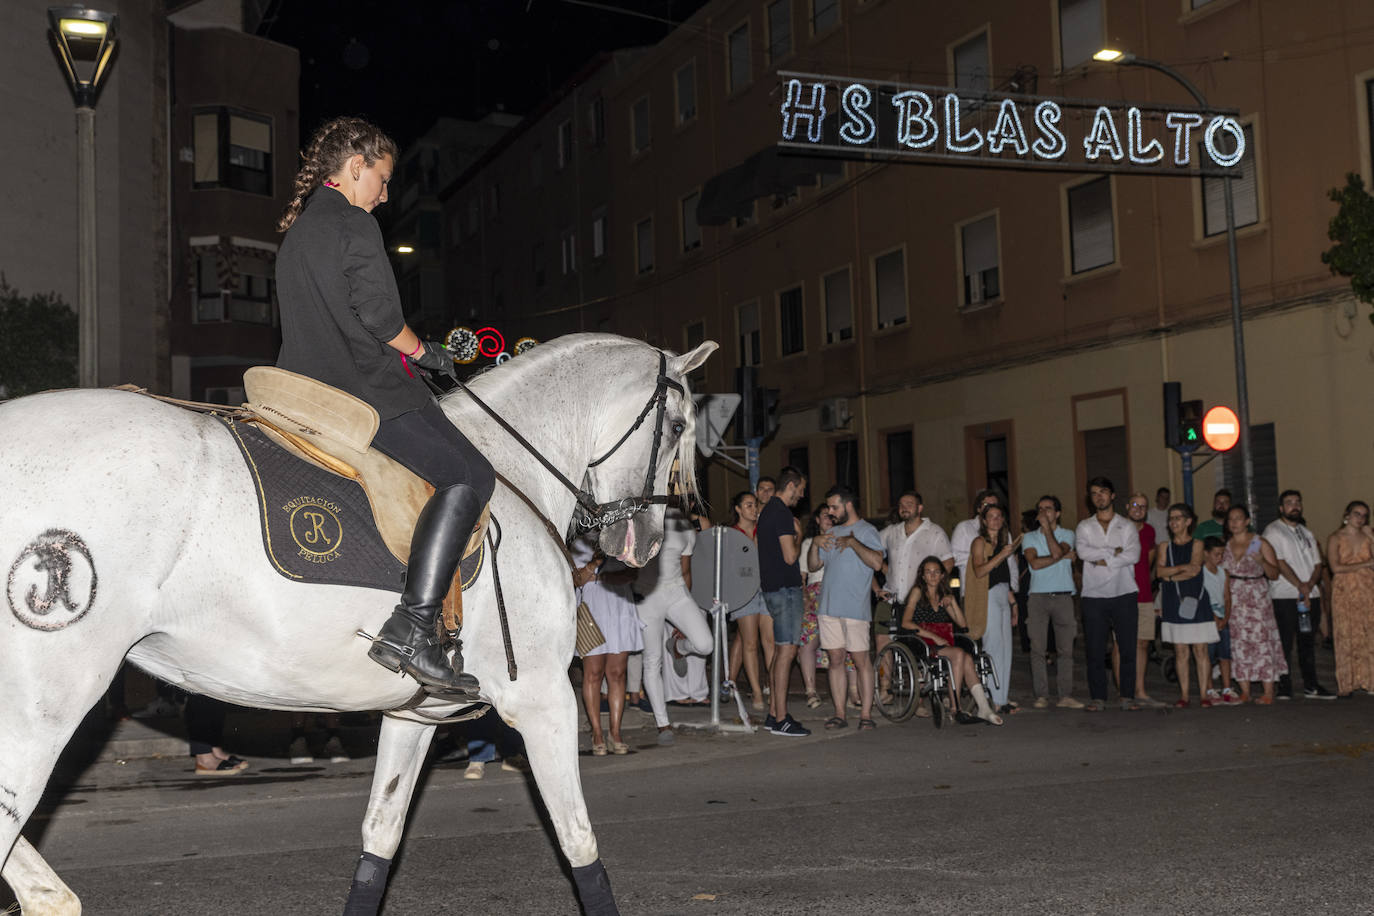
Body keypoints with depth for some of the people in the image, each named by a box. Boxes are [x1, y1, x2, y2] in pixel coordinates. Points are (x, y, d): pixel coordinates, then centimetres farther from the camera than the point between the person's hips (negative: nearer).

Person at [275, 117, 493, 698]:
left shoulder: (297, 231, 24)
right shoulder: (354, 224, -6)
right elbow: (379, 315, -14)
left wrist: (407, 355, 21)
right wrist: (424, 352, 3)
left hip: (308, 390, 10)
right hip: (363, 388, -10)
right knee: (468, 475, -15)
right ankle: (411, 629, -27)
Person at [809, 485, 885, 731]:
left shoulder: (866, 531, -2)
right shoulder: (832, 533, 19)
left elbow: (876, 562, -17)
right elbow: (813, 564, 18)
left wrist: (853, 542, -17)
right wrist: (815, 544, 2)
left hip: (855, 608, -6)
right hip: (829, 607, 6)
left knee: (861, 660, -4)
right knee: (836, 659, 6)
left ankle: (866, 714, -1)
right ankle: (839, 713, 9)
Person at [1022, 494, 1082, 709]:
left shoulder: (1067, 535, 10)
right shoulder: (1029, 537, 10)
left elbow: (1057, 552, -12)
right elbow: (1035, 563, -7)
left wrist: (1047, 527, -6)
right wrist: (1065, 557, -5)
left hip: (1063, 596, 0)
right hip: (1038, 596, 0)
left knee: (1065, 648, 0)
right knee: (1038, 648, -3)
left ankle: (1066, 696, 3)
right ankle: (1041, 695, 2)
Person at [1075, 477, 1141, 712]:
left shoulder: (1127, 526, 9)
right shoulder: (1084, 527, 10)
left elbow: (1134, 554, -7)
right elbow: (1082, 551, -9)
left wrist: (1103, 561, -9)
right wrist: (1114, 552, -8)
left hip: (1124, 594, 0)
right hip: (1094, 595, 0)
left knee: (1128, 648, -1)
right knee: (1095, 650, -2)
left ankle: (1128, 696, 7)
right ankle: (1098, 697, 5)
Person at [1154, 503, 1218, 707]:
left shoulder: (1197, 544, 5)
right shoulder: (1164, 546, 12)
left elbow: (1195, 569, -9)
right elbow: (1159, 571, -3)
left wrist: (1170, 576, -6)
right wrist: (1183, 568, -11)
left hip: (1195, 600, -2)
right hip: (1174, 602, 2)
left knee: (1200, 650, -3)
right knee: (1180, 651, 1)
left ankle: (1204, 694, 0)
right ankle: (1183, 695, 4)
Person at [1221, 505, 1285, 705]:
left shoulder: (1260, 544, -1)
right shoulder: (1225, 545, 10)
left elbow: (1274, 573, -3)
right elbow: (1222, 573, 18)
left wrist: (1262, 562, -21)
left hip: (1257, 600, -4)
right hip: (1234, 601, 4)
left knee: (1262, 642, -8)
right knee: (1239, 644, 2)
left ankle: (1268, 693, -6)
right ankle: (1244, 692, 7)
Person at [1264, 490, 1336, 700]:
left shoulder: (1307, 533, 19)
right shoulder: (1273, 531, -2)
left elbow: (1318, 564, 14)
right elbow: (1279, 563, -11)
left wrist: (1309, 584, -5)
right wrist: (1300, 586, -15)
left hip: (1310, 595, 6)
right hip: (1284, 596, -6)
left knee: (1308, 642, 9)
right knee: (1284, 643, -6)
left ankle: (1311, 686, 15)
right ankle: (1284, 687, -2)